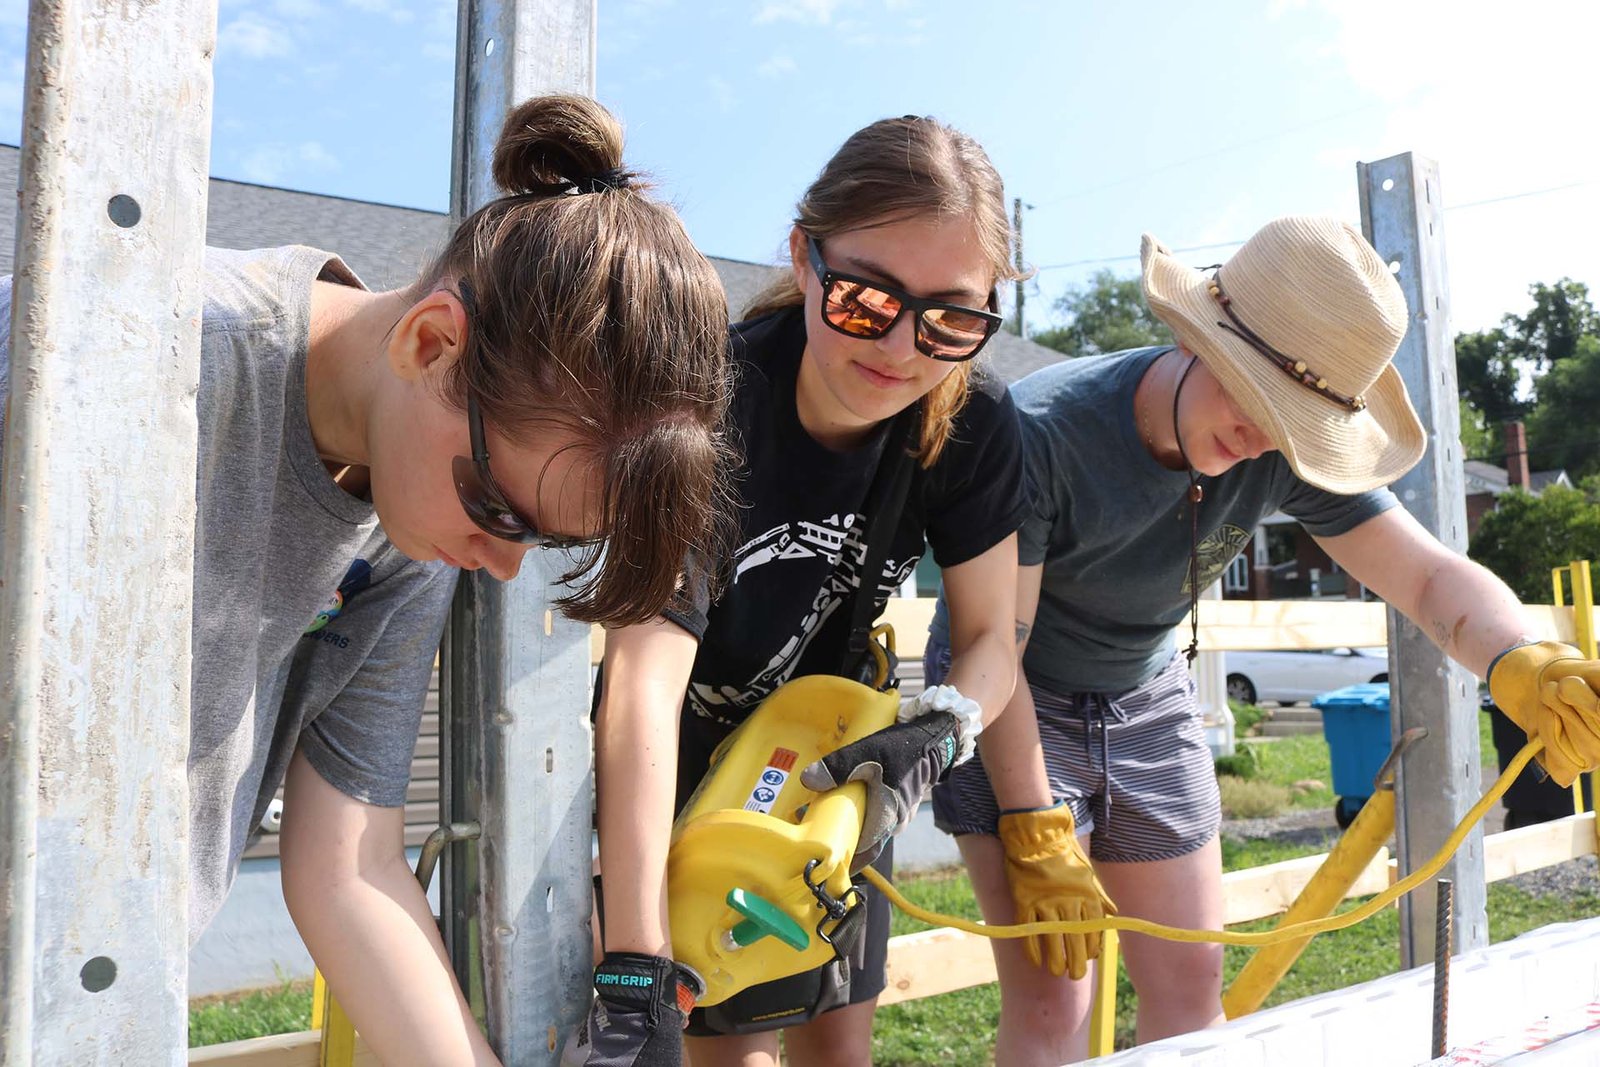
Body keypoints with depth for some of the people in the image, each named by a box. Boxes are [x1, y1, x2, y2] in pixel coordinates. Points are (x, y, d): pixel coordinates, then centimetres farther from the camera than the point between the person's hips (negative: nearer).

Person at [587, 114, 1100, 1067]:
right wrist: (637, 975, -47)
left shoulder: (975, 427, -18)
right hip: (678, 772, -4)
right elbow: (645, 678, -41)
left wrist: (939, 731, -31)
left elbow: (990, 638, -9)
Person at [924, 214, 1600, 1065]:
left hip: (1144, 698, 5)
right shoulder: (1042, 428, -30)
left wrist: (1517, 660, -38)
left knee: (1191, 986, 8)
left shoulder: (1284, 452, -14)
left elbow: (1433, 577, -15)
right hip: (1012, 706, -5)